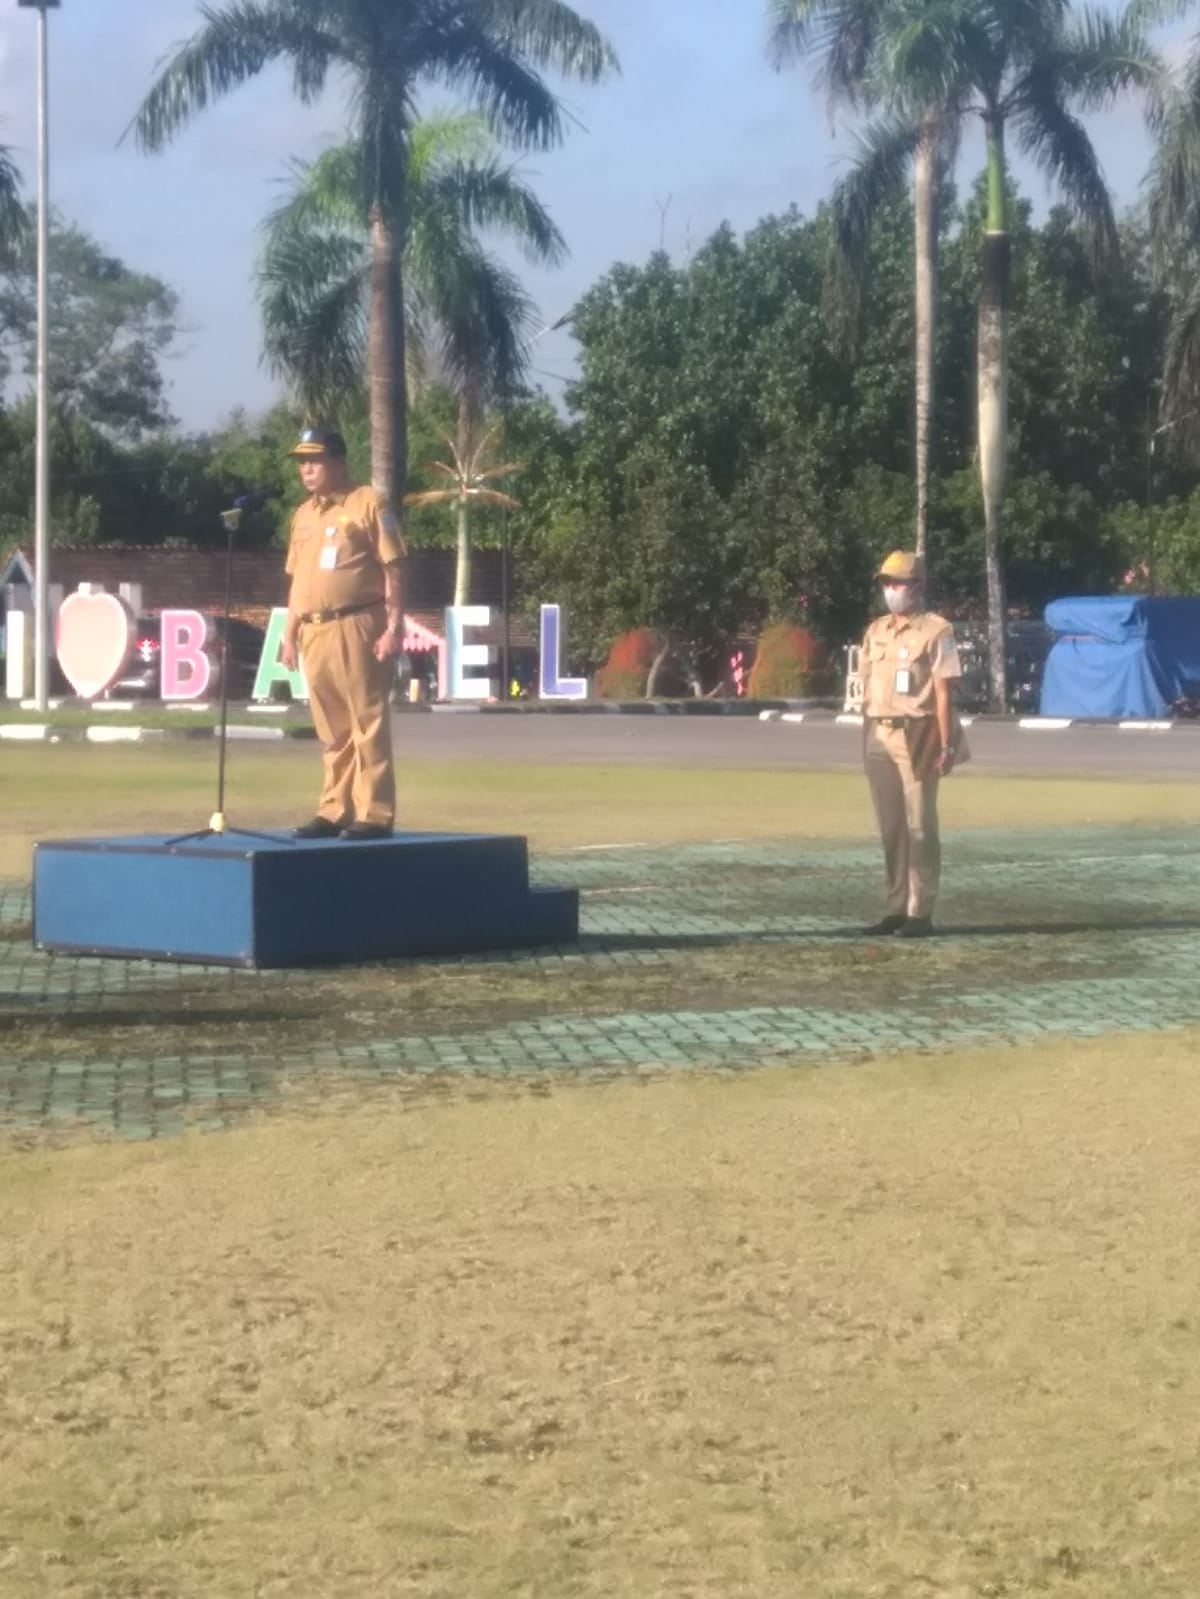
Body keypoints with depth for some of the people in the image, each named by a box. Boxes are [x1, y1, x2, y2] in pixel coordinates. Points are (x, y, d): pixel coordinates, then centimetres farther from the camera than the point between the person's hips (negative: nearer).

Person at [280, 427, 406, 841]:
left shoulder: (368, 504, -2)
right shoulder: (303, 515, 18)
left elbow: (393, 570, -6)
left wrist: (394, 627, -13)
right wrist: (290, 634, 16)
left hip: (356, 627, -7)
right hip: (314, 632, 7)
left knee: (367, 723, -5)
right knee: (332, 730, 10)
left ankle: (374, 814, -4)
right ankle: (335, 810, 15)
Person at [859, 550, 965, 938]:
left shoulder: (935, 631, -6)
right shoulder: (876, 631, 14)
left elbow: (944, 693, -10)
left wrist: (946, 746, -14)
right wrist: (866, 739, 13)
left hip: (916, 737, -6)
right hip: (879, 738, 7)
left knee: (920, 826, -4)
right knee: (891, 826, 10)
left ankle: (921, 913, -1)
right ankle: (896, 908, 16)